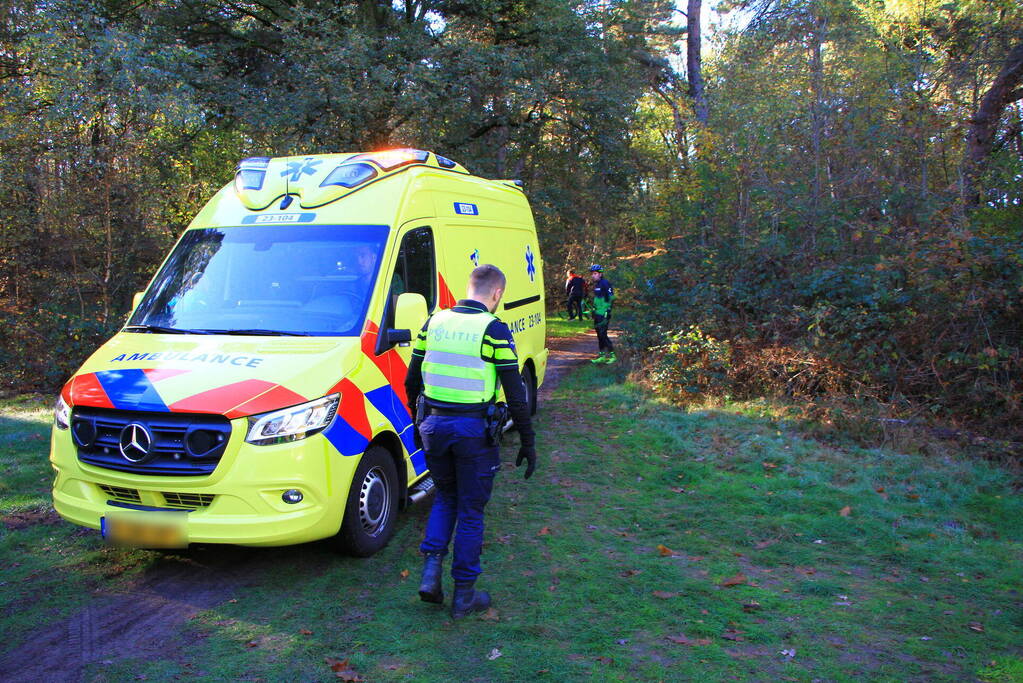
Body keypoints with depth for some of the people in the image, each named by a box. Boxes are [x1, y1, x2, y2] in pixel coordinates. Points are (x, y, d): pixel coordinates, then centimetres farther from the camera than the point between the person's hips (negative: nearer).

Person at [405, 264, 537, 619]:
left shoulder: (434, 322, 5)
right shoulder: (494, 330, -9)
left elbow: (412, 381, 11)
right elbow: (515, 394, -9)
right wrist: (528, 443, -1)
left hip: (434, 425, 5)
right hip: (474, 429, -4)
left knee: (445, 496, 25)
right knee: (470, 510, 9)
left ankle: (431, 569, 11)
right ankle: (464, 595, 18)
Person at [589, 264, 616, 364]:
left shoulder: (605, 284, -13)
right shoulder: (596, 284, 16)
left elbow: (610, 299, -17)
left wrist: (607, 313, -20)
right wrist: (593, 312, 28)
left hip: (603, 314, -9)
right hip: (597, 314, 9)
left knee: (602, 334, -10)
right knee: (599, 335, 10)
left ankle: (612, 355, -1)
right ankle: (602, 355, 16)